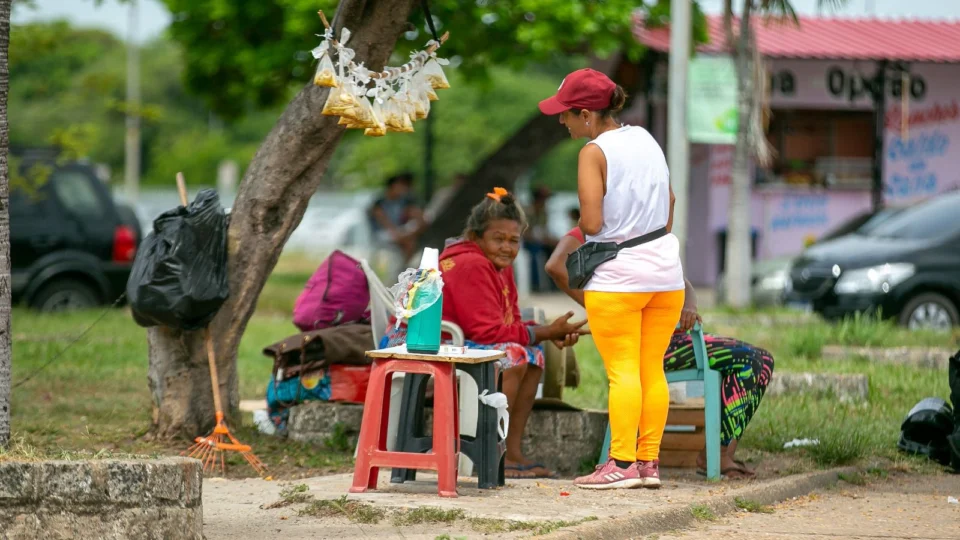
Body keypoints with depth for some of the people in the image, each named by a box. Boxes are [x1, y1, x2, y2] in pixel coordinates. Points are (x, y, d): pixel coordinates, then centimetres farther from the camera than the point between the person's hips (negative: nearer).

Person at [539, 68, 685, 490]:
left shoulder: (595, 152, -13)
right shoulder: (646, 140, 9)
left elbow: (591, 223, -20)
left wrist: (583, 222, 2)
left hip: (617, 279, -7)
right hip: (666, 269, 7)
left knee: (622, 370, -4)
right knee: (652, 368, 8)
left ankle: (623, 464, -5)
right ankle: (649, 461, 10)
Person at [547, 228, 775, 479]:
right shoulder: (587, 234, 0)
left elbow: (681, 284, 14)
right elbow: (555, 266, -23)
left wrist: (689, 307, -10)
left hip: (672, 336, 9)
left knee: (762, 361, -3)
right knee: (743, 360, -20)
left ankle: (725, 453, -10)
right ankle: (716, 455, -15)